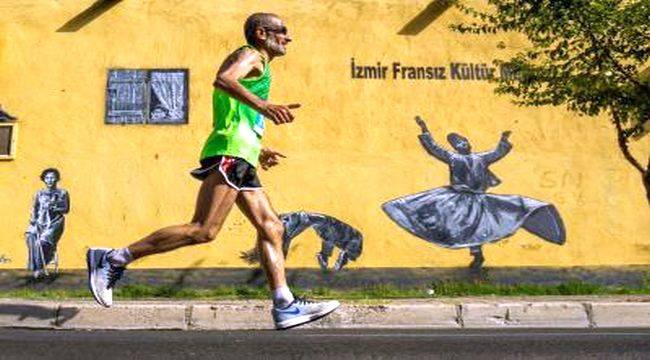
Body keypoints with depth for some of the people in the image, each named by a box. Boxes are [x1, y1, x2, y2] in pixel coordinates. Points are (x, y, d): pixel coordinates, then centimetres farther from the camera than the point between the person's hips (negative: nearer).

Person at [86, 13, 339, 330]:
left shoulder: (257, 67, 31)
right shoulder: (250, 55, 3)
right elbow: (223, 80, -21)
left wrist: (258, 152, 31)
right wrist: (263, 106, -35)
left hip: (239, 160, 10)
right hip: (230, 152, -10)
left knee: (271, 227, 3)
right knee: (204, 230, -17)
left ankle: (285, 307, 1)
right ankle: (113, 259, -12)